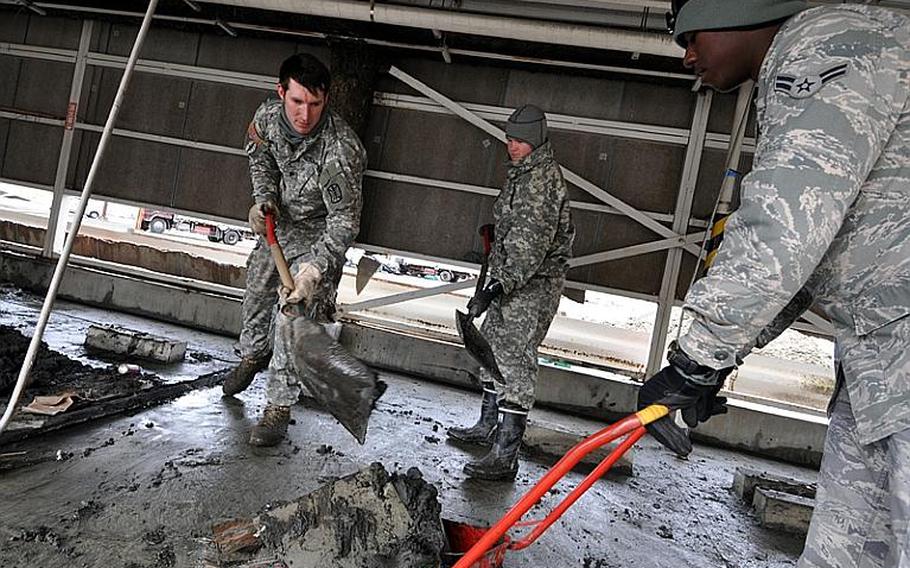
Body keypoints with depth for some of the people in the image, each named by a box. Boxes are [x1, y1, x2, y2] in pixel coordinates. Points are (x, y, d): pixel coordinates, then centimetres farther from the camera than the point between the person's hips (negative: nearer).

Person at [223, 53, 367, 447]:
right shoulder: (267, 115, -17)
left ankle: (279, 408, 7)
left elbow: (344, 220, -33)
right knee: (256, 292, 23)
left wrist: (314, 269, -44)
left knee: (292, 322, -9)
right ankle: (252, 355, 52)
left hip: (318, 235, -6)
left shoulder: (340, 150, -36)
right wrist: (263, 198, -12)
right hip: (278, 221, 7)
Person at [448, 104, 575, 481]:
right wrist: (495, 283, 26)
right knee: (493, 350, 17)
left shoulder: (542, 178, -17)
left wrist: (496, 287, -31)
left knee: (515, 362, -11)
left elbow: (531, 245, -26)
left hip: (533, 285, -11)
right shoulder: (523, 173, 16)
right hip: (512, 281, 11)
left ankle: (505, 456, -7)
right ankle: (488, 427, 32)